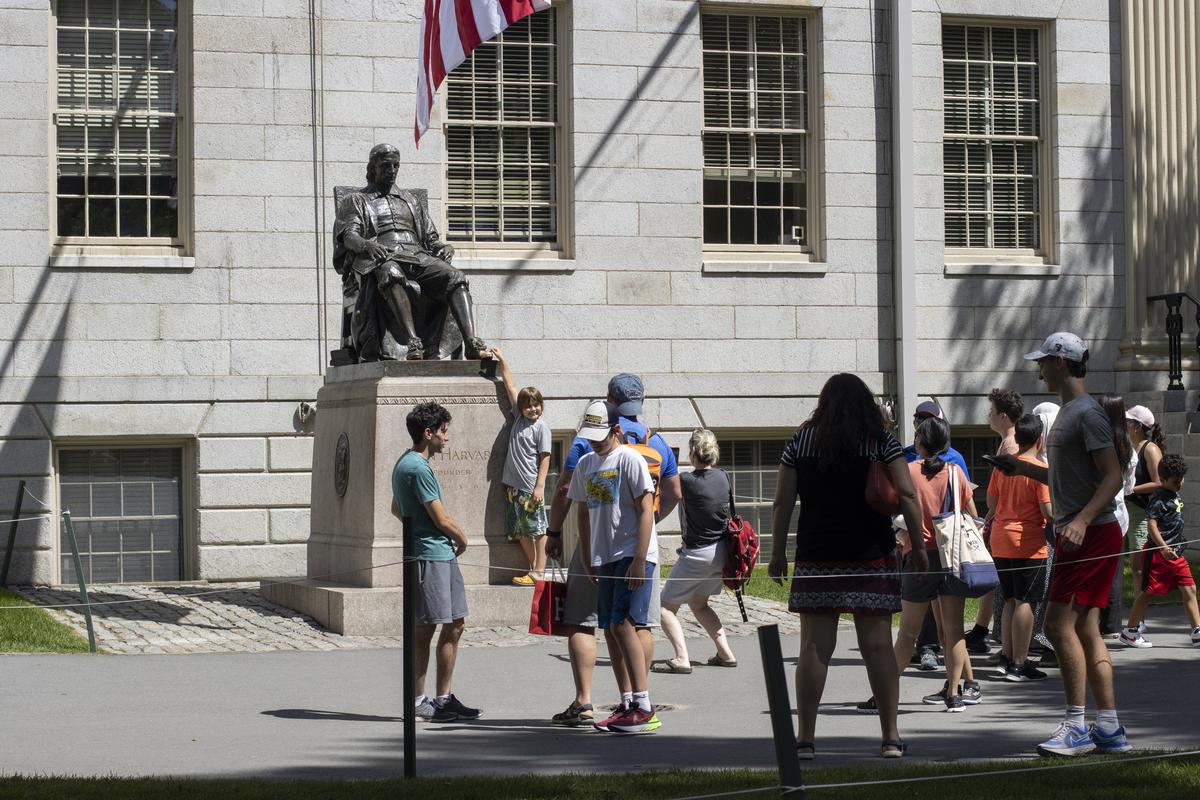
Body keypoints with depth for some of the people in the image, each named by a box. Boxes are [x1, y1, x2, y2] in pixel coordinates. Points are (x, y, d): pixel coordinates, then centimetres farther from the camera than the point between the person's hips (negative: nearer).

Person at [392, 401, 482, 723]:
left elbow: (398, 509, 26)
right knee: (425, 629, -3)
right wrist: (462, 540, 4)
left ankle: (444, 698, 15)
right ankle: (418, 700, 3)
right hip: (429, 556, -10)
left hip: (442, 555, 10)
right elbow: (441, 519, -16)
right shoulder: (418, 468, -17)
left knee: (455, 624, 11)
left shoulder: (406, 464, 15)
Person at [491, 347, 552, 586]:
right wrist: (502, 361, 22)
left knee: (538, 530, -3)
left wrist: (540, 486, -17)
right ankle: (533, 569, 17)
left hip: (531, 487, -7)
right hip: (513, 484, 7)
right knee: (521, 532, 10)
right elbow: (510, 386, 17)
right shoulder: (519, 418, 10)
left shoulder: (541, 427, -6)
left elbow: (544, 459, -10)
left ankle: (538, 573, -1)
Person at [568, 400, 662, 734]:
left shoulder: (630, 460, -8)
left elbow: (646, 511, -12)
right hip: (604, 559, 8)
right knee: (612, 630, 7)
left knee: (623, 624, -16)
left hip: (634, 556, -8)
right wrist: (586, 559, 17)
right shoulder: (586, 464, 14)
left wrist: (639, 561, -17)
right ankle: (627, 705, 13)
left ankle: (644, 708, -17)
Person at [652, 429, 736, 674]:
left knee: (666, 605, 1)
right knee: (699, 603, 25)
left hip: (697, 553, -7)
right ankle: (725, 653, 18)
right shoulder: (723, 477, 1)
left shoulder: (686, 481, -18)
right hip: (721, 551, 7)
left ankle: (681, 658, -15)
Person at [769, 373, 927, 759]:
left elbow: (782, 503, 5)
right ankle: (891, 736, 3)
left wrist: (778, 553, 12)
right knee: (878, 646, 2)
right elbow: (907, 495, -4)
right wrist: (919, 546, 1)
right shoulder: (882, 441, 2)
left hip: (816, 557, 1)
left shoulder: (801, 441, 6)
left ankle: (805, 738, 0)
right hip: (871, 555, -1)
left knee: (814, 648, 1)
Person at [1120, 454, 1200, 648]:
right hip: (1158, 552, -8)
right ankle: (1129, 631, 9)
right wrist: (1164, 548, -30)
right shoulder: (1159, 499, -13)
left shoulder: (1175, 496, 14)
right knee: (1148, 591, -1)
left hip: (1175, 553, 8)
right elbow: (1152, 525, -21)